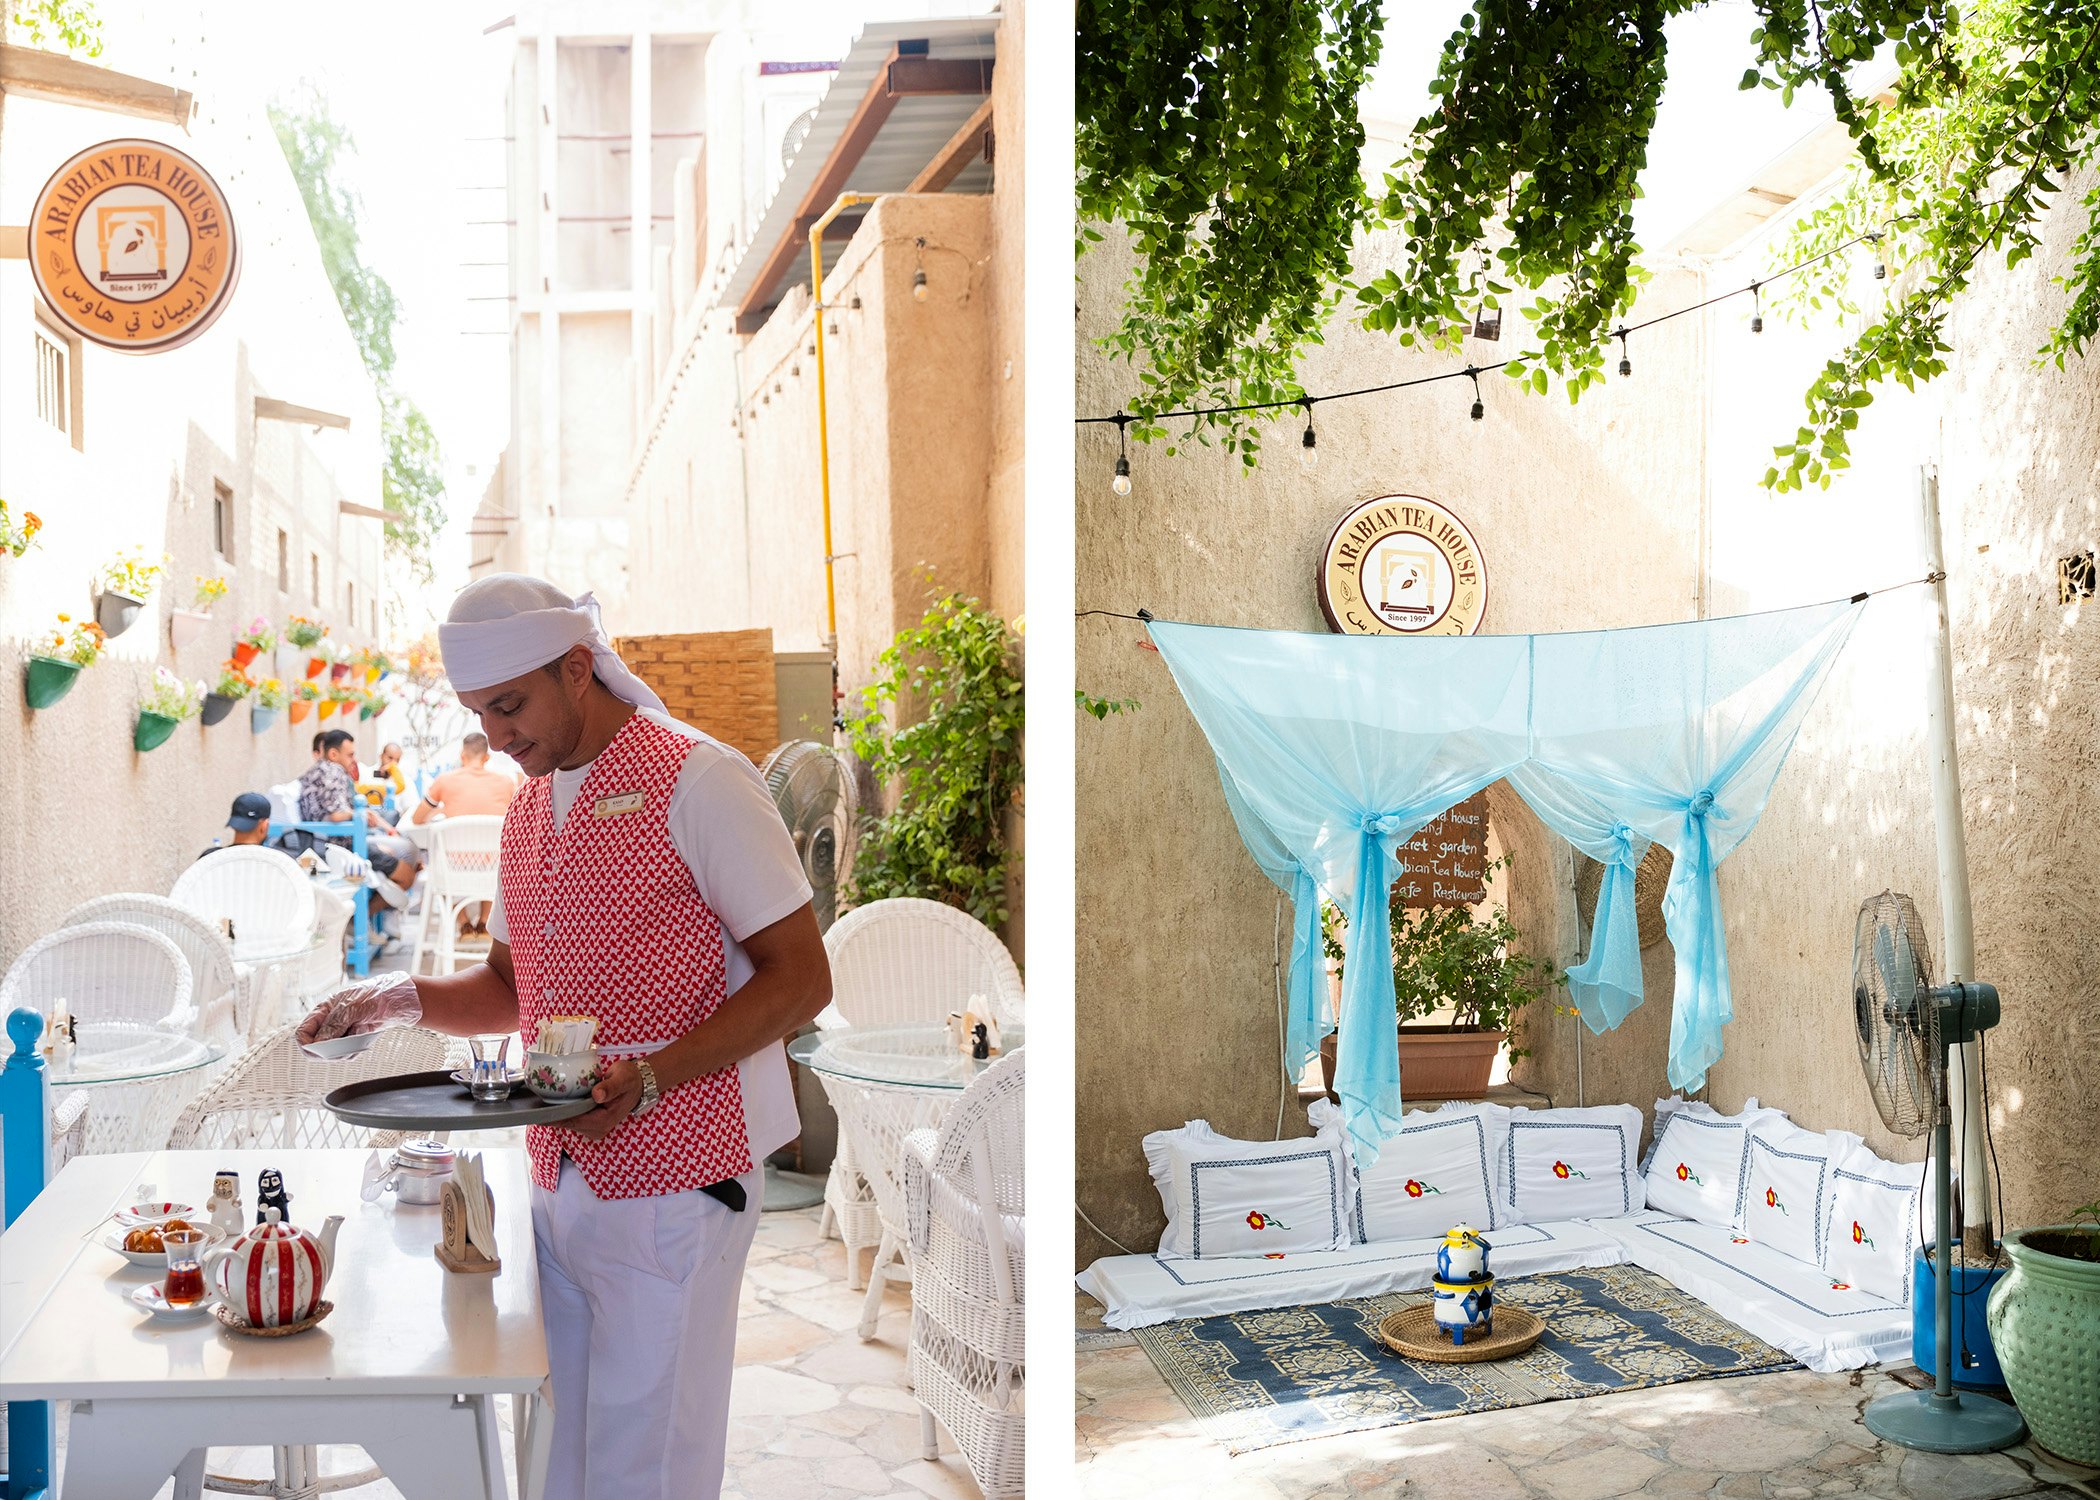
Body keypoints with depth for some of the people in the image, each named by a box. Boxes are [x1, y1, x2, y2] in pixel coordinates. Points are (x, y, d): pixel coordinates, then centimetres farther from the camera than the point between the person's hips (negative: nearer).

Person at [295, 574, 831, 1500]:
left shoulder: (698, 780, -10)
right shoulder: (529, 809, 15)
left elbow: (801, 981, -12)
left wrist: (647, 1079, -22)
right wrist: (406, 999, 5)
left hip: (672, 1184, -7)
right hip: (558, 1181, 7)